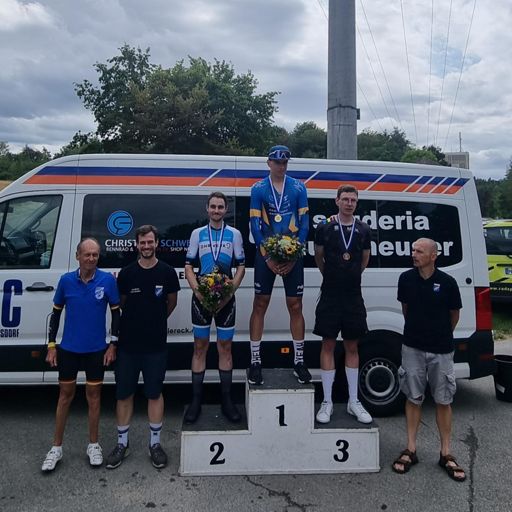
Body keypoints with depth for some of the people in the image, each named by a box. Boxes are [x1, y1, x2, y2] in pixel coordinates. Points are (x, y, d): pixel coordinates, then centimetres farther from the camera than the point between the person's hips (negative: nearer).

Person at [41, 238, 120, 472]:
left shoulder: (108, 280, -10)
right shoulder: (66, 280, -5)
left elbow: (116, 313, -2)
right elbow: (56, 313, 4)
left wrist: (113, 345, -4)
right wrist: (51, 345, 2)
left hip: (96, 349, -1)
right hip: (68, 348, 1)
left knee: (93, 395, 10)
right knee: (65, 395, 12)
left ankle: (93, 445, 26)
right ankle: (56, 448, 26)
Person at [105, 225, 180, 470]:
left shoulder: (167, 272, -2)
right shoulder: (126, 273, -1)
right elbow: (120, 304, 12)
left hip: (156, 344, -1)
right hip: (127, 343, 1)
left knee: (154, 393, 9)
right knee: (124, 394, 9)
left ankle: (155, 443, 22)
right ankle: (122, 443, 25)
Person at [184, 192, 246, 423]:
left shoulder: (234, 234, 6)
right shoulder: (197, 234, 8)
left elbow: (241, 266, 4)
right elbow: (188, 266, 5)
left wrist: (230, 290, -10)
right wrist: (196, 289, -11)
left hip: (226, 298, 0)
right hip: (201, 297, 0)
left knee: (225, 347, 6)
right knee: (200, 347, 5)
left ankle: (226, 400, 15)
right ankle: (196, 400, 12)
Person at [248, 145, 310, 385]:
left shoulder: (298, 188, 5)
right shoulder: (258, 189, 2)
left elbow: (304, 223, 1)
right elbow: (255, 225, -3)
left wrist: (294, 256, -8)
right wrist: (268, 258, -11)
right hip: (265, 254, -1)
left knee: (295, 306, 4)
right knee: (260, 305, 2)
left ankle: (299, 361, 16)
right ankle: (255, 361, 12)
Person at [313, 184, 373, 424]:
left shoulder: (363, 230, 5)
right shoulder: (324, 228, -2)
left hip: (354, 297, 3)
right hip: (330, 296, -2)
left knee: (352, 347, 10)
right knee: (328, 345, 3)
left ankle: (353, 402, 20)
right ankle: (327, 402, 12)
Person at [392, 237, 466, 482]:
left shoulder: (447, 282, -10)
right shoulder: (406, 279, -4)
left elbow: (454, 314, 5)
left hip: (441, 350, -1)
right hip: (413, 348, 2)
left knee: (443, 401, 7)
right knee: (413, 398, 9)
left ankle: (446, 454, 20)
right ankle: (410, 450, 19)